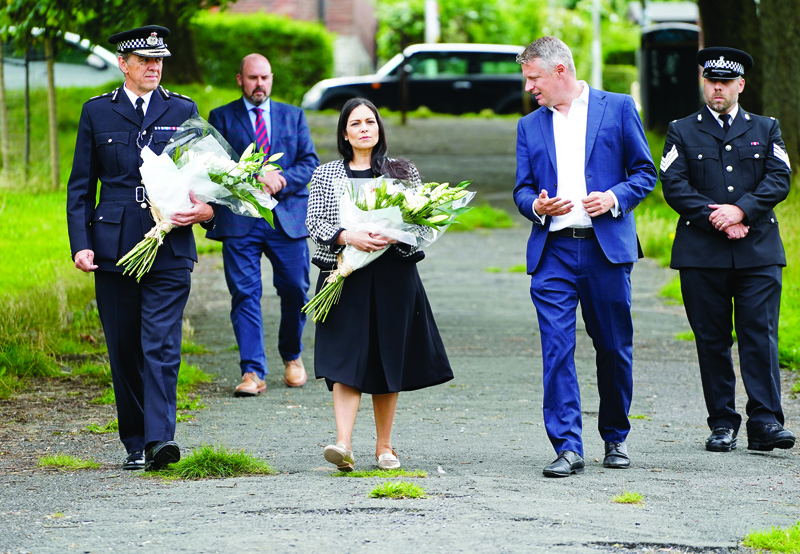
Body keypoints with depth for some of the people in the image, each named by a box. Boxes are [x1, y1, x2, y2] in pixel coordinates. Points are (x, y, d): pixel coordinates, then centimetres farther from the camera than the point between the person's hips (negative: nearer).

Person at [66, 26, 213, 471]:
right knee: (124, 351, 5)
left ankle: (160, 439, -20)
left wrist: (207, 210, -9)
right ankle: (135, 444, 14)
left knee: (161, 347, -13)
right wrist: (80, 244, -1)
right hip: (114, 247, 1)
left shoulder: (183, 111, 10)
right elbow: (80, 186, 10)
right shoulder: (97, 113, 9)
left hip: (170, 248, -1)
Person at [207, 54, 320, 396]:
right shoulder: (221, 118, 9)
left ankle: (292, 357, 27)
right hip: (239, 221, -2)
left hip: (288, 217, 2)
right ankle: (252, 372, -8)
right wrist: (257, 177, -16)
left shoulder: (293, 116, 15)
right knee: (245, 294, -8)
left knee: (296, 291, 2)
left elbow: (310, 164, 8)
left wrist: (280, 181, -10)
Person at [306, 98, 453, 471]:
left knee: (389, 360, 2)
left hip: (393, 276, 1)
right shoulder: (325, 175, 11)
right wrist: (349, 237, -17)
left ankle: (384, 447, 11)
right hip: (345, 276, -1)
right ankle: (343, 444, -23)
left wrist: (394, 236, -14)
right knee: (347, 360, -13)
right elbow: (315, 223, 1)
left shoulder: (403, 172, 12)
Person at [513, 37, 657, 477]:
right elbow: (522, 190, 15)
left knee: (614, 348, 6)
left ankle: (616, 438, 23)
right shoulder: (530, 126, 15)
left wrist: (616, 198, -12)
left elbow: (645, 172, 6)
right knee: (556, 349, -9)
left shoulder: (617, 108, 5)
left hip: (607, 247, -2)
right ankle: (567, 447, -11)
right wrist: (536, 205, -7)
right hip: (553, 251, 2)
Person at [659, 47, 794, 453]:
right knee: (712, 340, 1)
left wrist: (740, 210, -14)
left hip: (758, 252, 0)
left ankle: (765, 422, -8)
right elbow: (674, 187, -1)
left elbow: (778, 180, 1)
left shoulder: (766, 130, 14)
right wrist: (714, 216, -13)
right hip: (702, 253, 0)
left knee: (760, 336, -7)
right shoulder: (682, 132, 11)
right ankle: (722, 423, 7)